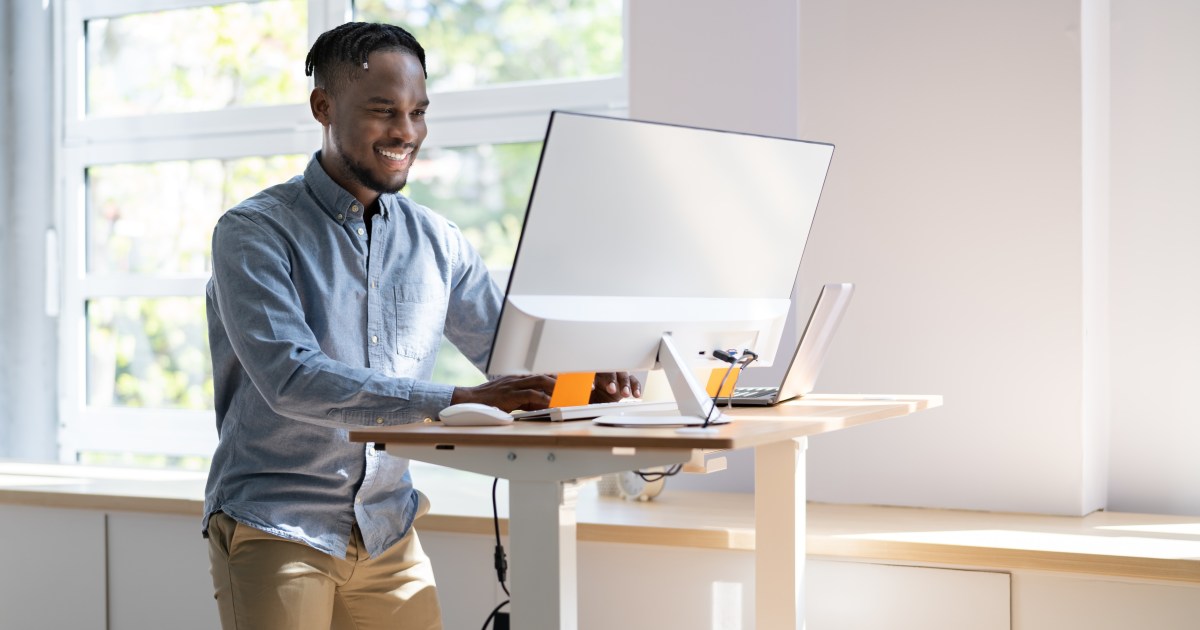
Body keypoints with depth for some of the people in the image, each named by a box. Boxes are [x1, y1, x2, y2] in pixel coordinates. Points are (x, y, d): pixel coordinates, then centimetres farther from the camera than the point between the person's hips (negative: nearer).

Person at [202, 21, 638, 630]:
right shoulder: (254, 232, -9)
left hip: (389, 534, 5)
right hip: (276, 529, -4)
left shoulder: (435, 241, 8)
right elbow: (292, 381, -22)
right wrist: (457, 399, -30)